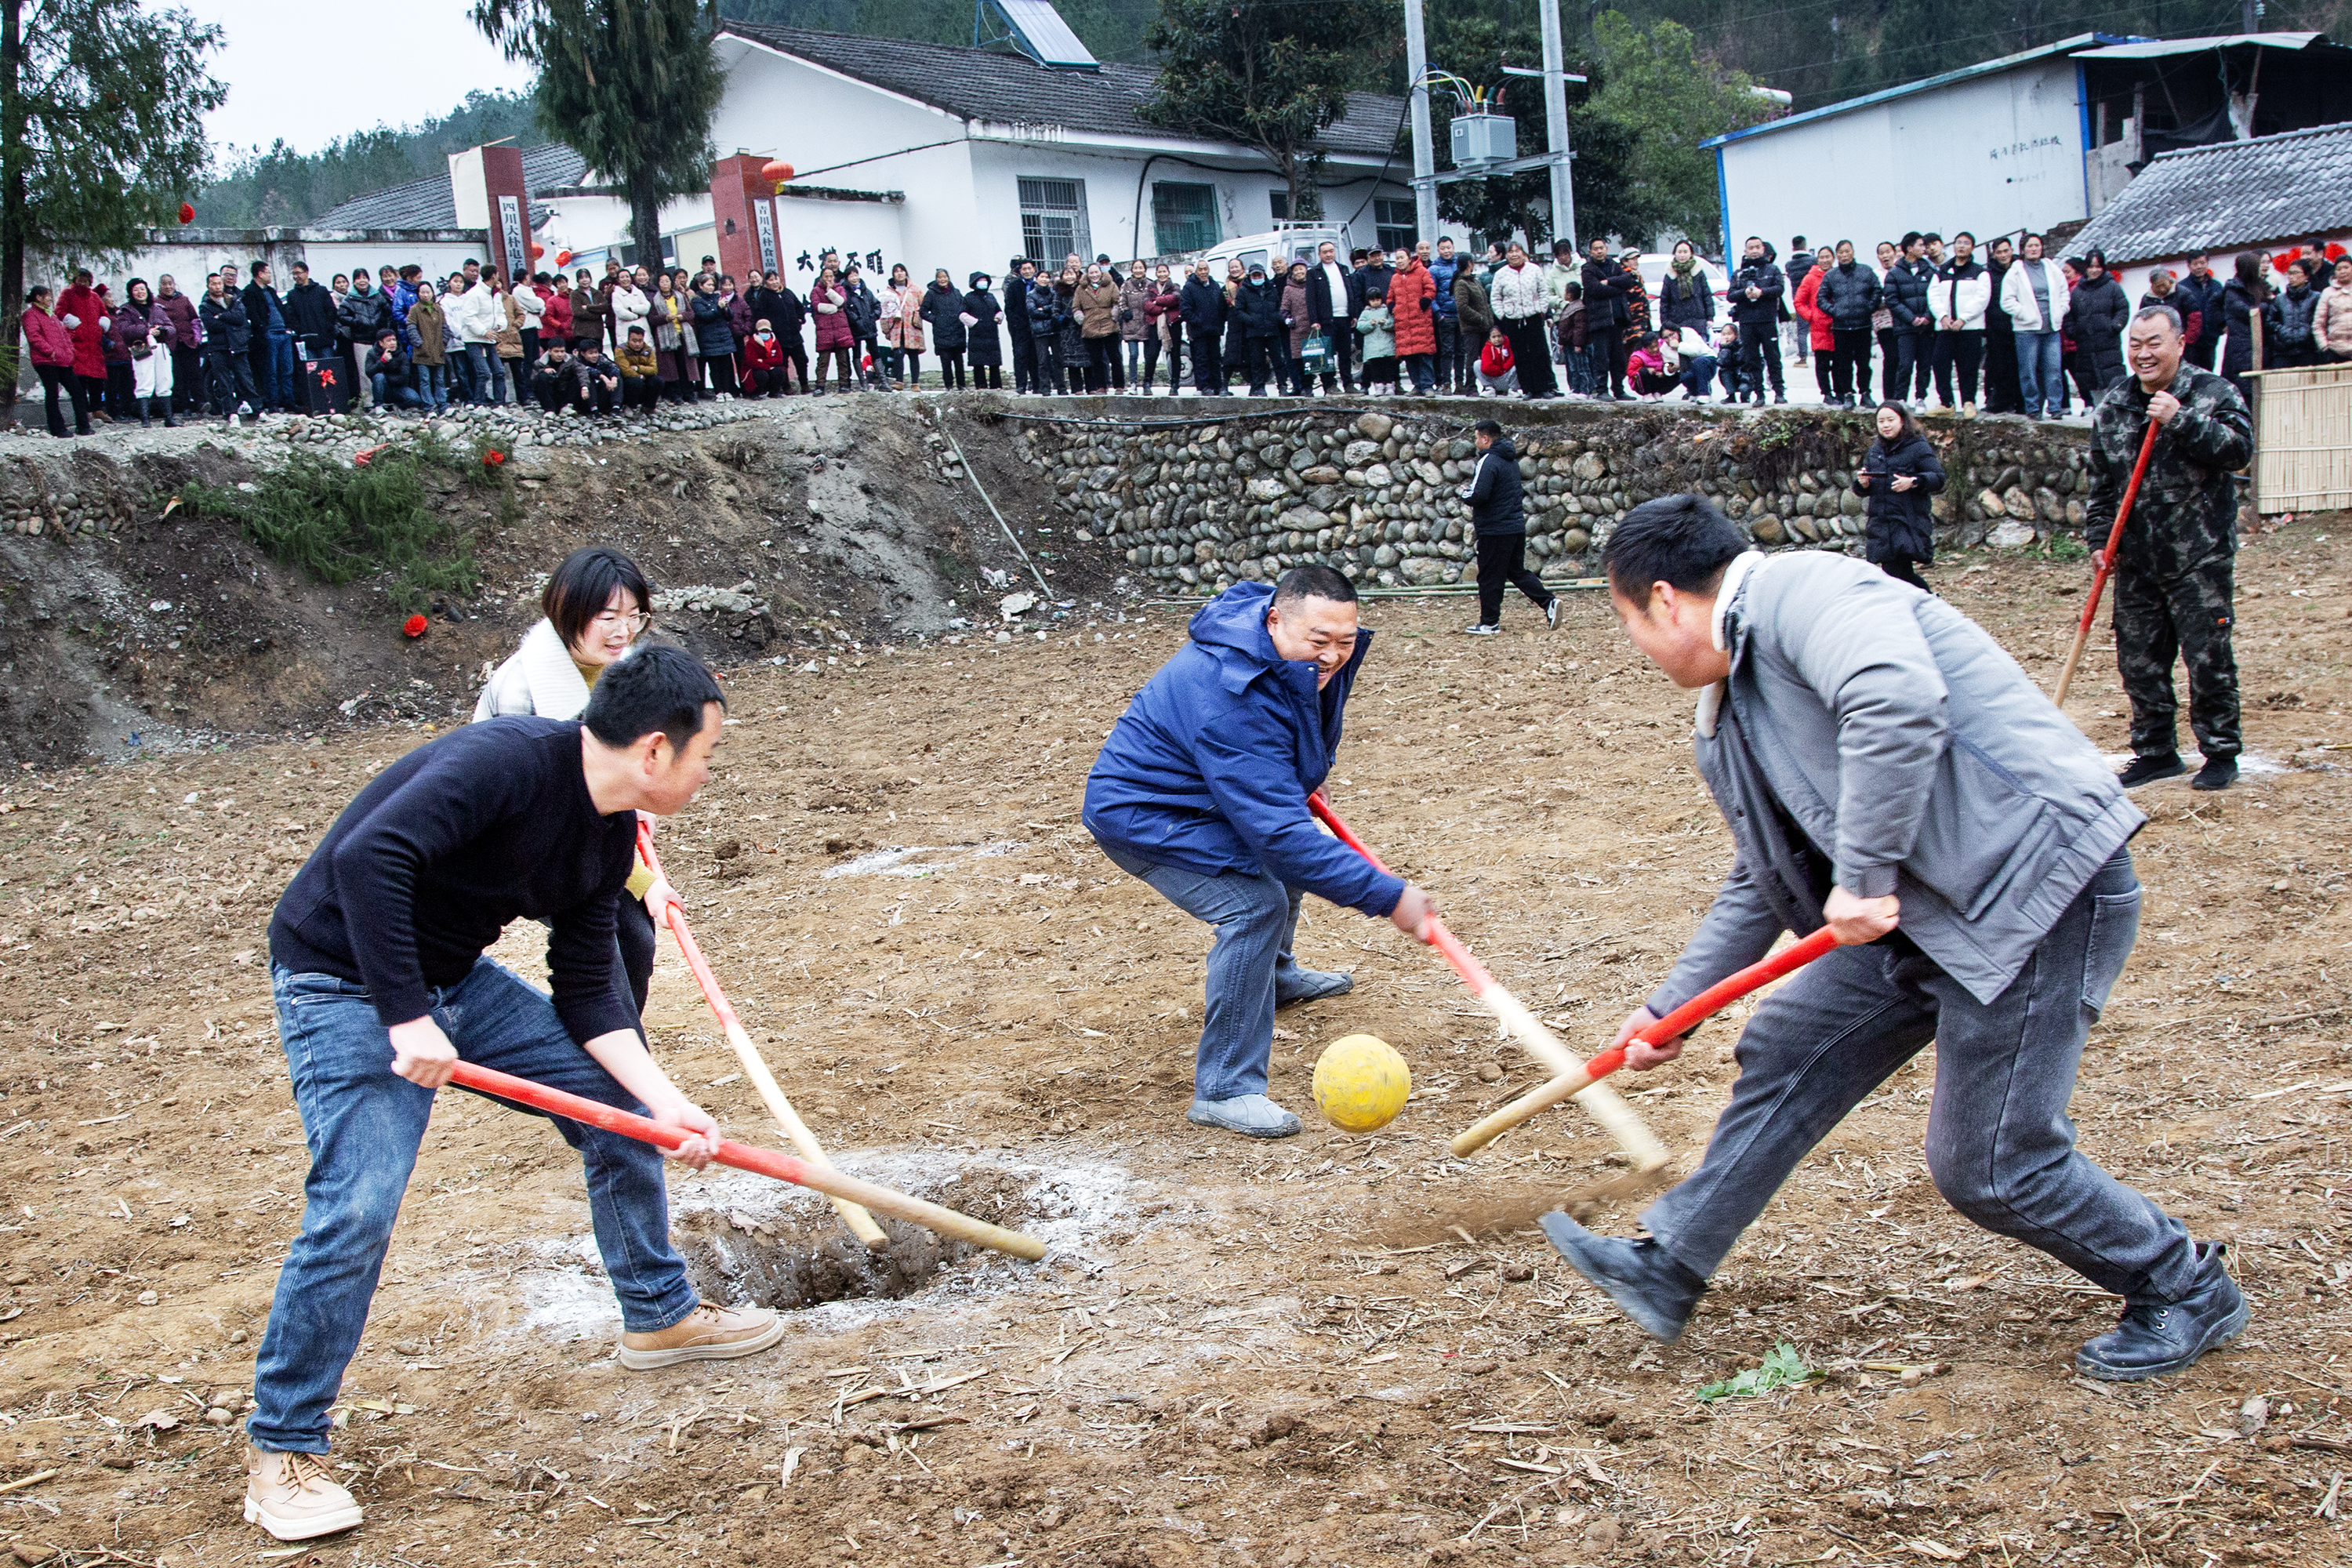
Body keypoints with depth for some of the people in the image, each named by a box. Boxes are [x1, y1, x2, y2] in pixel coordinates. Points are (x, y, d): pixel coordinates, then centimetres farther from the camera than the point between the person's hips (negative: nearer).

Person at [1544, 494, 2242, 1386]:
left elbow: (1899, 700, -36)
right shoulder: (1730, 717, 15)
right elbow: (1762, 885, 24)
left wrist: (1863, 872, -28)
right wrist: (1671, 1006, 24)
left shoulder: (1798, 587, -16)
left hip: (2039, 881, -10)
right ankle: (1669, 1270, 21)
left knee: (1986, 1163, -5)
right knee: (1786, 1049, 11)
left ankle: (2184, 1291, 18)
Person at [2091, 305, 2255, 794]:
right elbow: (2101, 481, 15)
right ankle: (2156, 751, 22)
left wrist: (2180, 420, -24)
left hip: (2200, 557, -5)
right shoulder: (2112, 405, 10)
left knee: (2208, 658, -2)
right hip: (2136, 561, 5)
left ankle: (2220, 753, 10)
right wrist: (2099, 537, 8)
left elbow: (2240, 449, -18)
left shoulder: (2213, 393, -4)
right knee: (2139, 660, 8)